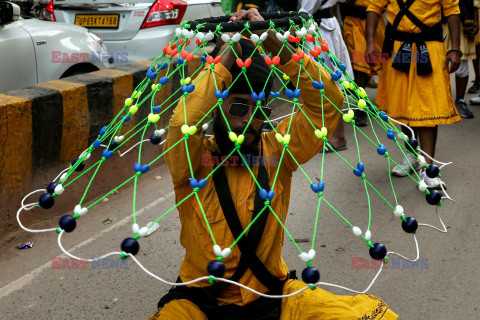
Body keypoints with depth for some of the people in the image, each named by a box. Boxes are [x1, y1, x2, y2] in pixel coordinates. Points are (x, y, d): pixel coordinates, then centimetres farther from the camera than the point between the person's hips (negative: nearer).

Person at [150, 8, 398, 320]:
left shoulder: (276, 151, -2)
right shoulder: (197, 159, -9)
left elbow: (328, 102, -11)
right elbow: (182, 123, -31)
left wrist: (273, 42, -20)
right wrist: (227, 53, -21)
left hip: (272, 294, 2)